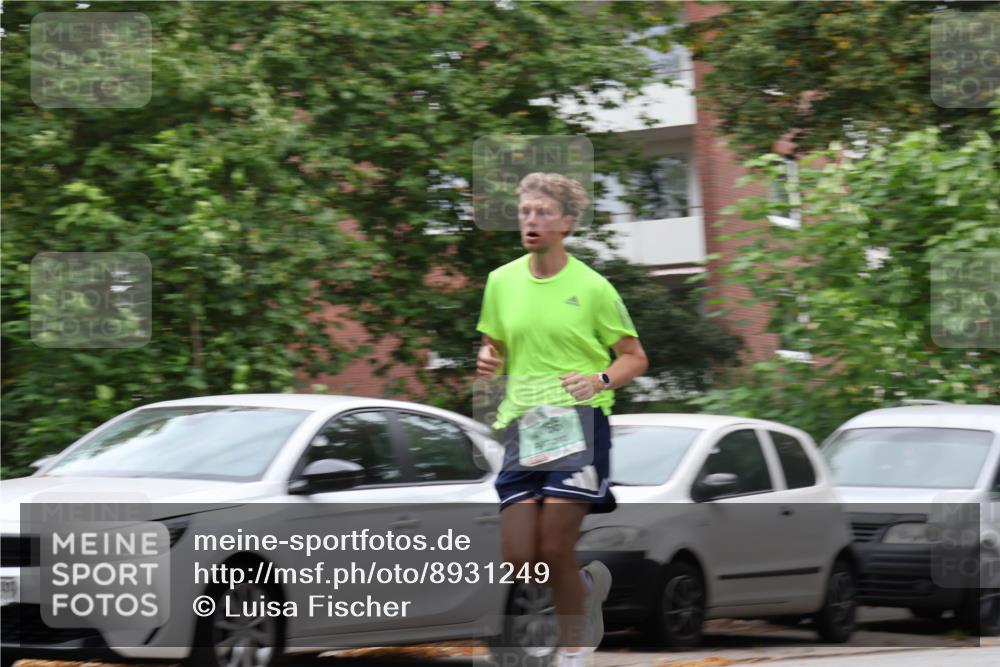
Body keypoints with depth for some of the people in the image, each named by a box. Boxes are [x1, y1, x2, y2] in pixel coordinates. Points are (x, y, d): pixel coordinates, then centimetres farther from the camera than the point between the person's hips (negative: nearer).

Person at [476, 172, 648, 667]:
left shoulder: (592, 287, -1)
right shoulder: (501, 281, 10)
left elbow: (635, 358, 6)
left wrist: (600, 379, -14)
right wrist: (487, 362, -2)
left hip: (579, 423, -4)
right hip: (521, 424, 4)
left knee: (554, 550, -13)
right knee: (518, 561, -4)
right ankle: (588, 581, 28)